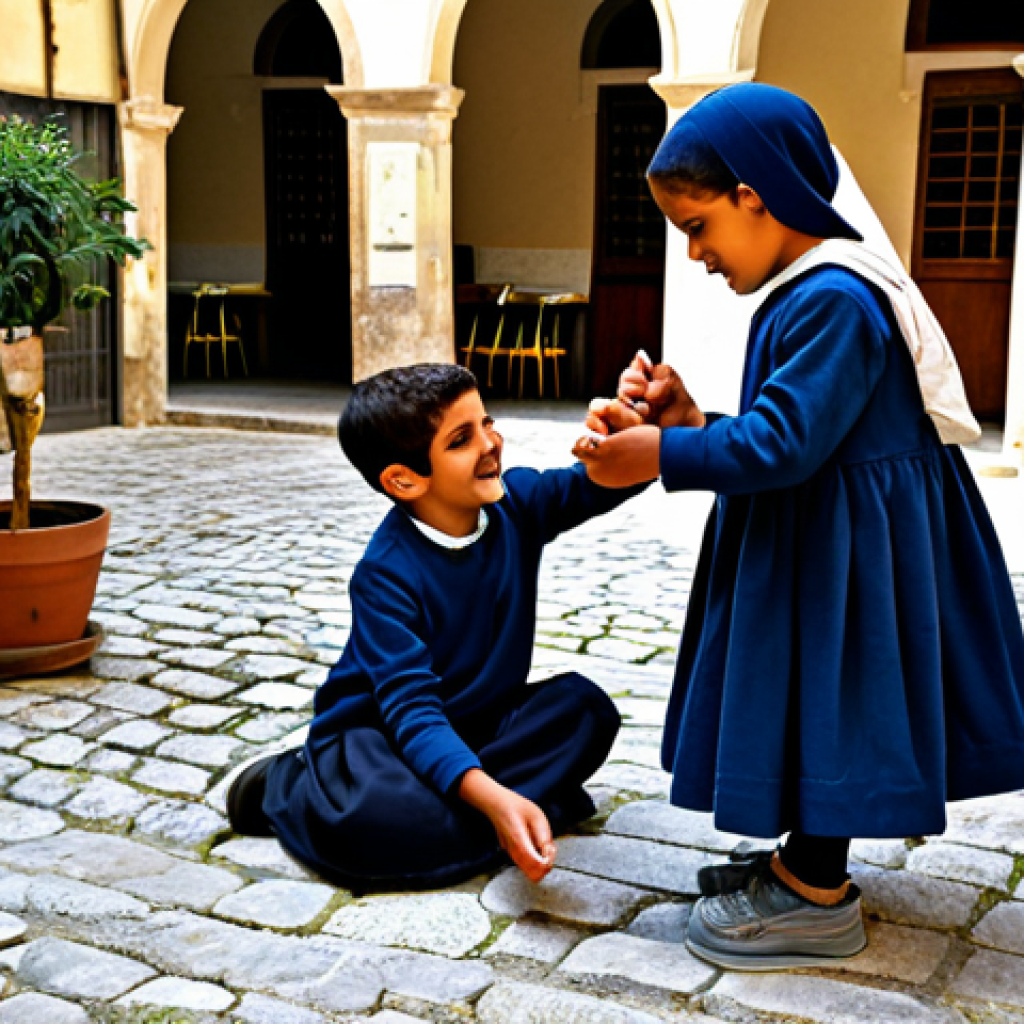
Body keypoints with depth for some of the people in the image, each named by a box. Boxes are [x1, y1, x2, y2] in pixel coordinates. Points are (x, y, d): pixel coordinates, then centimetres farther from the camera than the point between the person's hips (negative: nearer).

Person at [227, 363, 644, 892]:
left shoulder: (517, 501, -7)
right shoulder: (385, 573, -25)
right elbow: (411, 708, -31)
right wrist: (493, 798, -47)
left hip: (476, 723, 6)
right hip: (379, 732, -6)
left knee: (584, 706, -18)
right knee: (364, 817, -38)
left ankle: (443, 807, -19)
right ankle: (286, 789, -4)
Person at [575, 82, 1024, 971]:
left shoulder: (831, 300, -23)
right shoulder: (814, 290, 10)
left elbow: (784, 444, -27)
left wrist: (664, 456, -19)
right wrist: (695, 426, 2)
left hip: (844, 551, -10)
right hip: (826, 540, 10)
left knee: (824, 699, 1)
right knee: (813, 707, 19)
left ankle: (818, 901, 16)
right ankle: (808, 861, 34)